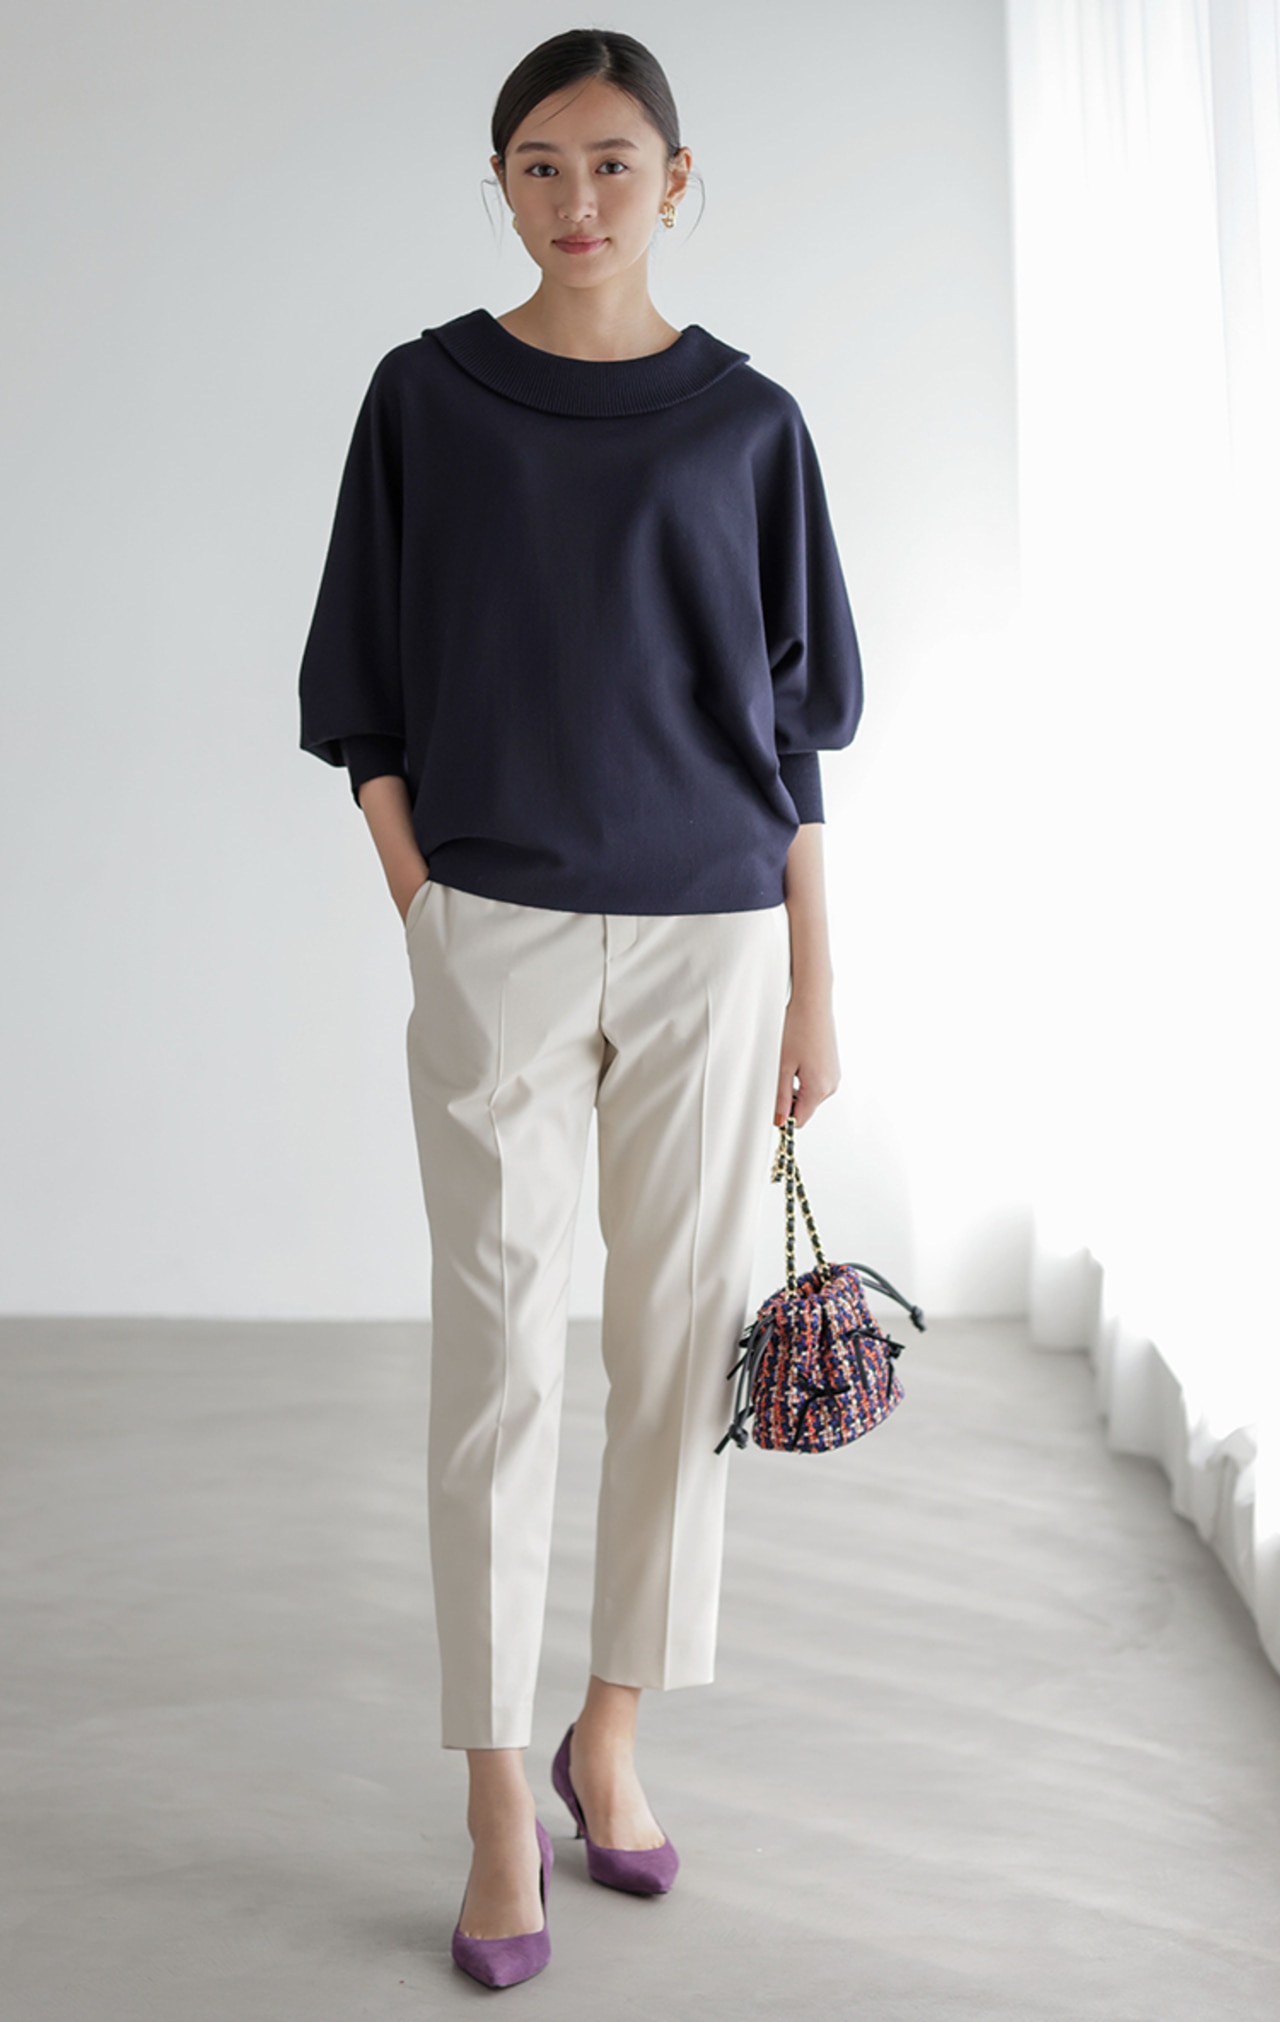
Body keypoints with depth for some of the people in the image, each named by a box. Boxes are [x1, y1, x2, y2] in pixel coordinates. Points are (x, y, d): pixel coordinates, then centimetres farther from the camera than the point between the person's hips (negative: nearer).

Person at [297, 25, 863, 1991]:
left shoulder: (745, 422, 6)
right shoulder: (425, 397, 5)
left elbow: (793, 728, 6)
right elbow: (369, 700, 6)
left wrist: (814, 992, 3)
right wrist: (428, 926, -5)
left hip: (710, 939, 2)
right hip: (499, 937, -1)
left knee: (681, 1348, 7)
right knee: (498, 1360, -1)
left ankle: (609, 1735, 26)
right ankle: (500, 1810, 11)